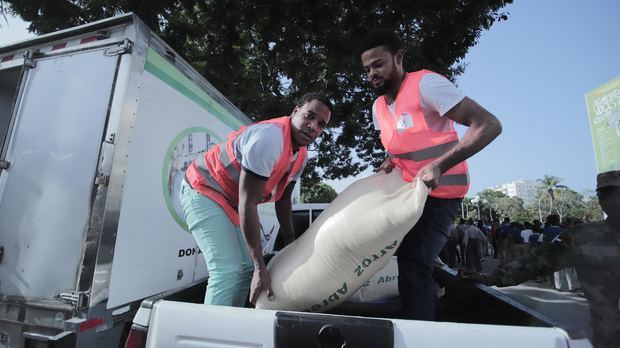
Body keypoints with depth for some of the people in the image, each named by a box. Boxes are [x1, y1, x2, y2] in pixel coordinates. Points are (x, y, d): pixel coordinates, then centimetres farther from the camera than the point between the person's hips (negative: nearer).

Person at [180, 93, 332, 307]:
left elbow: (283, 200, 7)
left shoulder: (301, 157, -2)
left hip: (232, 202, 9)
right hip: (203, 190, -9)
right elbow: (247, 203, -32)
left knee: (247, 269, 7)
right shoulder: (269, 138, -31)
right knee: (228, 271, -19)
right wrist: (260, 267, -28)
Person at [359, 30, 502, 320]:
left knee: (413, 266, -16)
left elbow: (488, 125, -22)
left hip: (440, 193, -7)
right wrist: (390, 162, -1)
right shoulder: (378, 106, 7)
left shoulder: (425, 84, -16)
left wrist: (439, 166, -33)